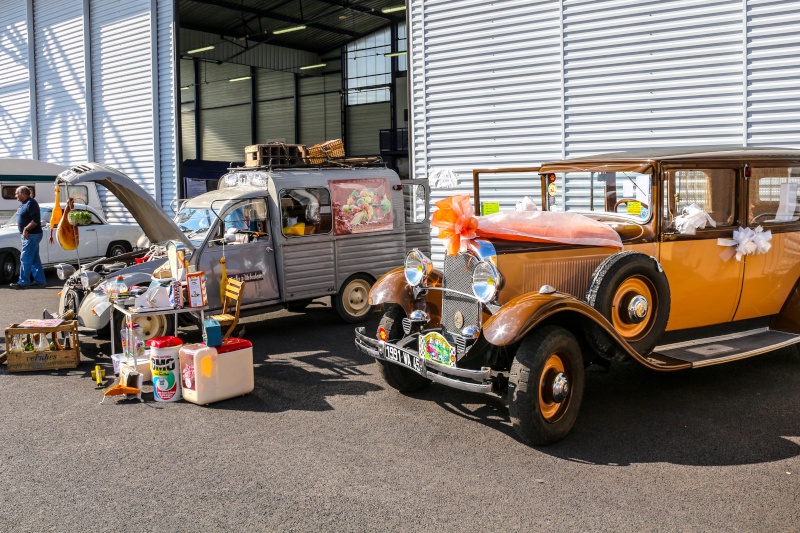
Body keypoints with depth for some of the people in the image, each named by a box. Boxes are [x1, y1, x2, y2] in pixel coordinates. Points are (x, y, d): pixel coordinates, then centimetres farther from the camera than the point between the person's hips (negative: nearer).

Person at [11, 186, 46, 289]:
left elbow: (36, 220, -23)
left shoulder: (31, 203, -14)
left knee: (25, 259, -9)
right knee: (35, 259, 12)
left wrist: (26, 229, -22)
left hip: (32, 235, -10)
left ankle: (23, 282, -7)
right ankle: (39, 280, 16)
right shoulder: (24, 204, 17)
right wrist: (24, 231, 11)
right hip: (27, 235, 10)